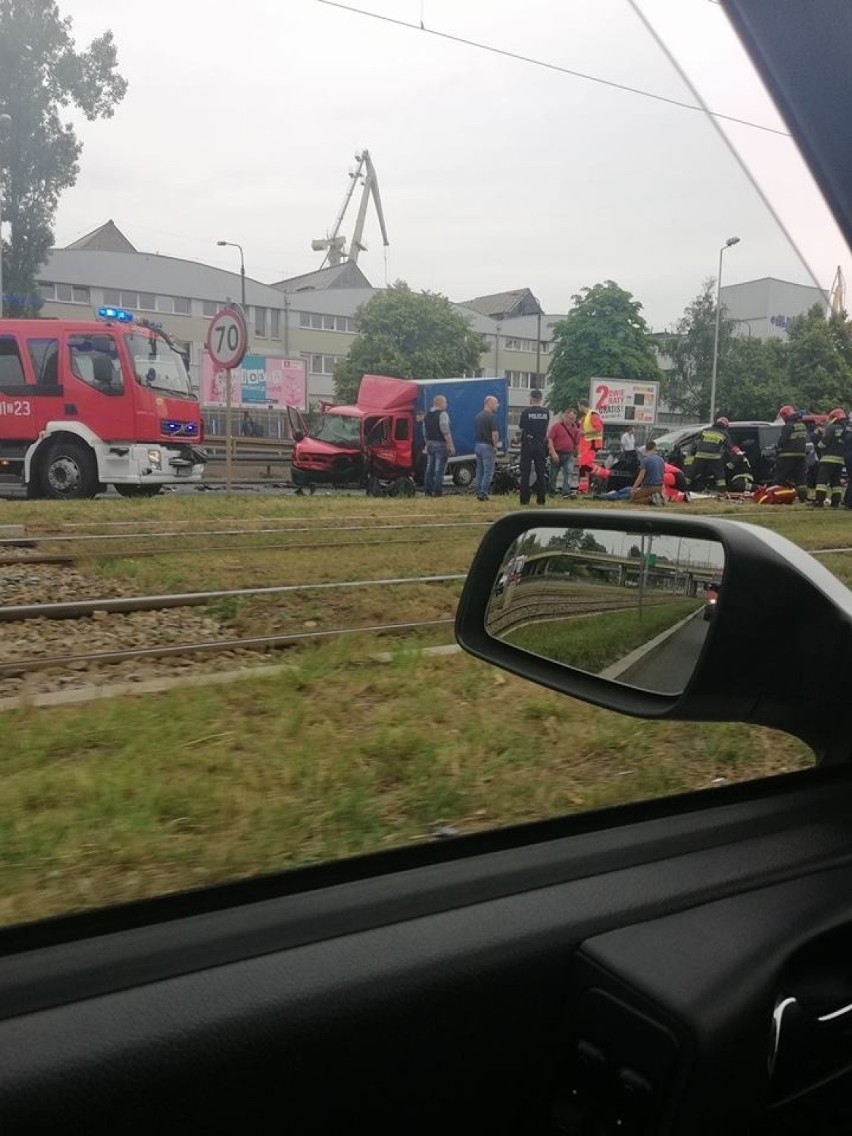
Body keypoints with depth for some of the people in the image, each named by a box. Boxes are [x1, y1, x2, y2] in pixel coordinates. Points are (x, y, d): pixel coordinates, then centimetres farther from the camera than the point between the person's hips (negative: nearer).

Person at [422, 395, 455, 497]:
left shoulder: (427, 415, 13)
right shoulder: (442, 414, -12)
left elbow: (425, 432, 18)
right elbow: (445, 432, -18)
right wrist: (451, 445, -16)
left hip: (430, 444, 8)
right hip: (441, 444, -8)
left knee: (430, 468, 12)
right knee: (439, 469, -5)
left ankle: (428, 491, 14)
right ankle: (437, 492, -6)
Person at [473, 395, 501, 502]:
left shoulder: (478, 416, 12)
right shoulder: (491, 416, -14)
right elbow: (494, 434, -19)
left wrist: (476, 445, 18)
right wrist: (495, 446, -9)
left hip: (477, 445, 8)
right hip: (488, 446, -8)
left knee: (479, 471, 13)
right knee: (488, 472, -4)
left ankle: (478, 493, 16)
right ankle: (483, 494, -7)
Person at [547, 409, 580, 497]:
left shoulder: (574, 428, 9)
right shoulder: (557, 426, -7)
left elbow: (576, 442, 17)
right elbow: (550, 439, -11)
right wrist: (553, 452, -18)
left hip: (569, 454, 4)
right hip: (557, 454, -4)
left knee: (569, 472, -14)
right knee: (553, 474, 7)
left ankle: (566, 491, -20)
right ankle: (551, 492, 23)